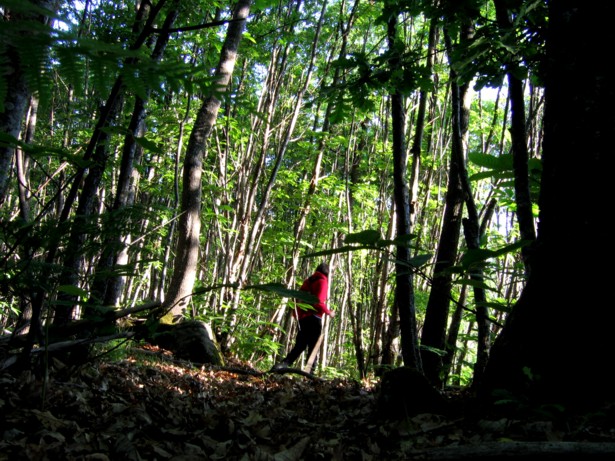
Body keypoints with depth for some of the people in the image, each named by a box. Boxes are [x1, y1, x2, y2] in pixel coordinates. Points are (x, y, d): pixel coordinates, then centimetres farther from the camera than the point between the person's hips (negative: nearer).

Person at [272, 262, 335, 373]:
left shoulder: (308, 280, 17)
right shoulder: (322, 281, -6)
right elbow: (318, 302, -16)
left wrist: (296, 314, 20)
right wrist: (329, 312, -4)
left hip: (302, 317, 7)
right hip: (314, 318, -7)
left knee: (300, 345, 10)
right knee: (313, 346, -2)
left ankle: (283, 364, -6)